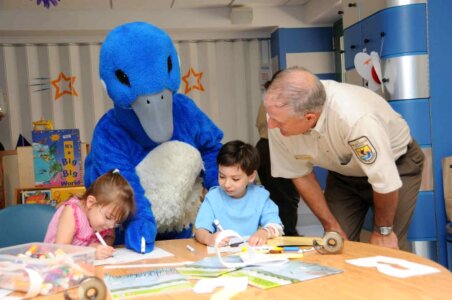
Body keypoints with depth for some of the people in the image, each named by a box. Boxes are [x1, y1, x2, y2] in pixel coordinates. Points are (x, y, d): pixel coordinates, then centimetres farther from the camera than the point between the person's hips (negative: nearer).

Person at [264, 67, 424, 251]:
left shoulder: (355, 118, -42)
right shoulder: (281, 116, -25)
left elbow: (385, 180, -28)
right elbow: (300, 174, -10)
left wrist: (383, 230, -11)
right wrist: (331, 227, -5)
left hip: (396, 163, -4)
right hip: (344, 172, 4)